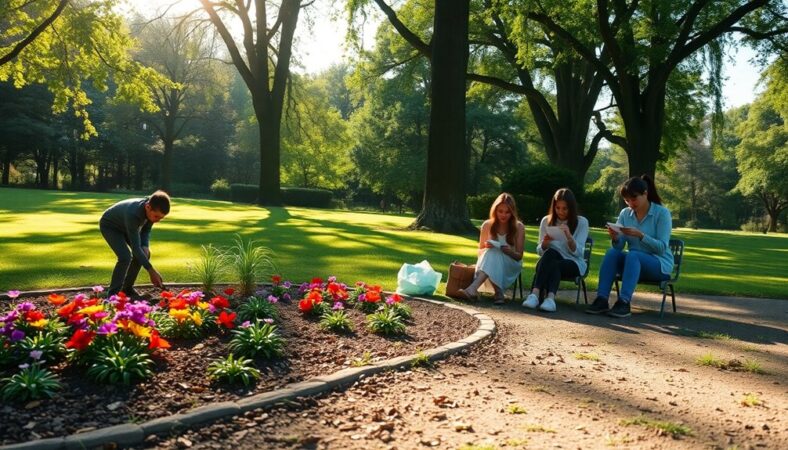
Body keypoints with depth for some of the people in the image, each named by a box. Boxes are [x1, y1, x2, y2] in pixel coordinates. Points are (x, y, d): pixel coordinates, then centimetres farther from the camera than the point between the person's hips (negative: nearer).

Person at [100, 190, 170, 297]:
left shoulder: (152, 210, -24)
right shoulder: (133, 213, -44)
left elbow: (146, 230, -4)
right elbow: (135, 247, -42)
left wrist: (145, 246, -24)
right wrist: (151, 271, -42)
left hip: (125, 226, 7)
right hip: (109, 226, -7)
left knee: (145, 253, -1)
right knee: (125, 257, -25)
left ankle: (127, 288, 12)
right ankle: (113, 292, -10)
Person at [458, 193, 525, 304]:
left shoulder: (519, 227, -4)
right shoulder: (487, 225, 0)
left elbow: (519, 256, -1)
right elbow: (480, 251, 8)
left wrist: (509, 251, -24)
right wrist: (487, 248, -16)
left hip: (510, 265, -2)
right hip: (492, 262, 2)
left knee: (494, 254, -35)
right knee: (491, 251, -34)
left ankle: (473, 288, -54)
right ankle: (498, 292, -45)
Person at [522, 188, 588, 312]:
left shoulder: (581, 222, -1)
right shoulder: (546, 221, 6)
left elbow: (577, 252, -9)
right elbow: (539, 251, 6)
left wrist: (569, 236, -26)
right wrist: (545, 243, -17)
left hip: (573, 263, -1)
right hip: (550, 260, 1)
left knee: (553, 264, -35)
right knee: (550, 252, -35)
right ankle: (550, 297, -52)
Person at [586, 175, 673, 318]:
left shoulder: (662, 213, -8)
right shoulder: (625, 213, 4)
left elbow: (662, 247, -16)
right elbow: (619, 246, -2)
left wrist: (640, 235, -30)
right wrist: (615, 238, -25)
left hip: (660, 264, -4)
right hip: (634, 263, 4)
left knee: (633, 255, -34)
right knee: (612, 253, -26)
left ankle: (624, 303, -42)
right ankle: (602, 300, -33)